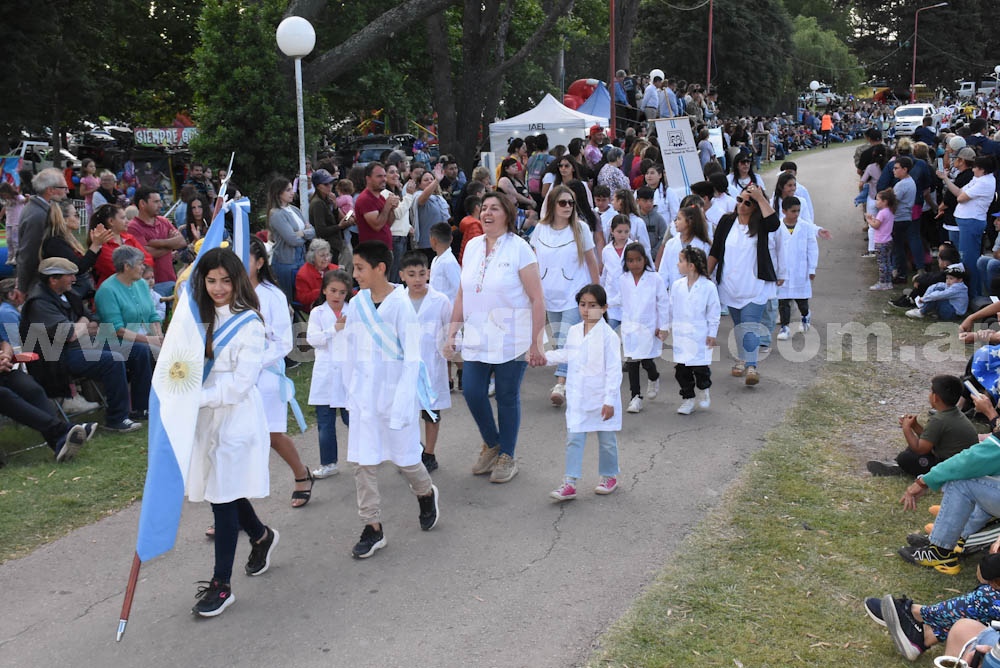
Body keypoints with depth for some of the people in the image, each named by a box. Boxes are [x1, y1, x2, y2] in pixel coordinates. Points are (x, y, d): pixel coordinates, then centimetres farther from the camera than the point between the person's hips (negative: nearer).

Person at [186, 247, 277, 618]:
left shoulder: (249, 324, -11)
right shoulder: (202, 316, 10)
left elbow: (240, 383, -15)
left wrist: (196, 397, -22)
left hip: (235, 417, -7)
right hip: (206, 416, 7)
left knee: (223, 496, -4)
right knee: (223, 491, 15)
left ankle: (221, 584, 6)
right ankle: (262, 535, 44)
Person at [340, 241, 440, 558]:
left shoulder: (400, 304, -13)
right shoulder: (355, 305, 3)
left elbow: (412, 357, -13)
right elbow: (351, 351, 12)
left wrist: (401, 402, -18)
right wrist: (351, 391, 11)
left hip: (395, 392, -5)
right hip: (364, 397, 5)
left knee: (404, 455, 8)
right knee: (362, 461, 3)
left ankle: (426, 494, 39)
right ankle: (372, 527, 14)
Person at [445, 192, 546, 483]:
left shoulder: (519, 248, -8)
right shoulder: (472, 246, 8)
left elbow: (537, 299, -11)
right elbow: (462, 295, 13)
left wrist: (535, 343, -15)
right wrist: (452, 333, 9)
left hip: (510, 338, -5)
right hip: (477, 338, 5)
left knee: (507, 397, 5)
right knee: (472, 392, 1)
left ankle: (507, 456, 23)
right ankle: (491, 444, 28)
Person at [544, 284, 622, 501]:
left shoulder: (608, 335, -15)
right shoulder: (574, 331, 4)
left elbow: (613, 370, -15)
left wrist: (610, 400, -17)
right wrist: (547, 357, 15)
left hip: (601, 399, -4)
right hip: (577, 399, 4)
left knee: (606, 440, 11)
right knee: (574, 439, 0)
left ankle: (609, 476, 30)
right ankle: (570, 483, 1)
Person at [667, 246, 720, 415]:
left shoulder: (708, 287, -9)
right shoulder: (677, 285, 2)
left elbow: (714, 312, -4)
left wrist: (712, 334, -3)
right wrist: (671, 327, 15)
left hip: (700, 336, -4)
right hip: (680, 336, 4)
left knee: (700, 368, 1)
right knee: (681, 369, 5)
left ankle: (704, 390, 30)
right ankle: (687, 398, 19)